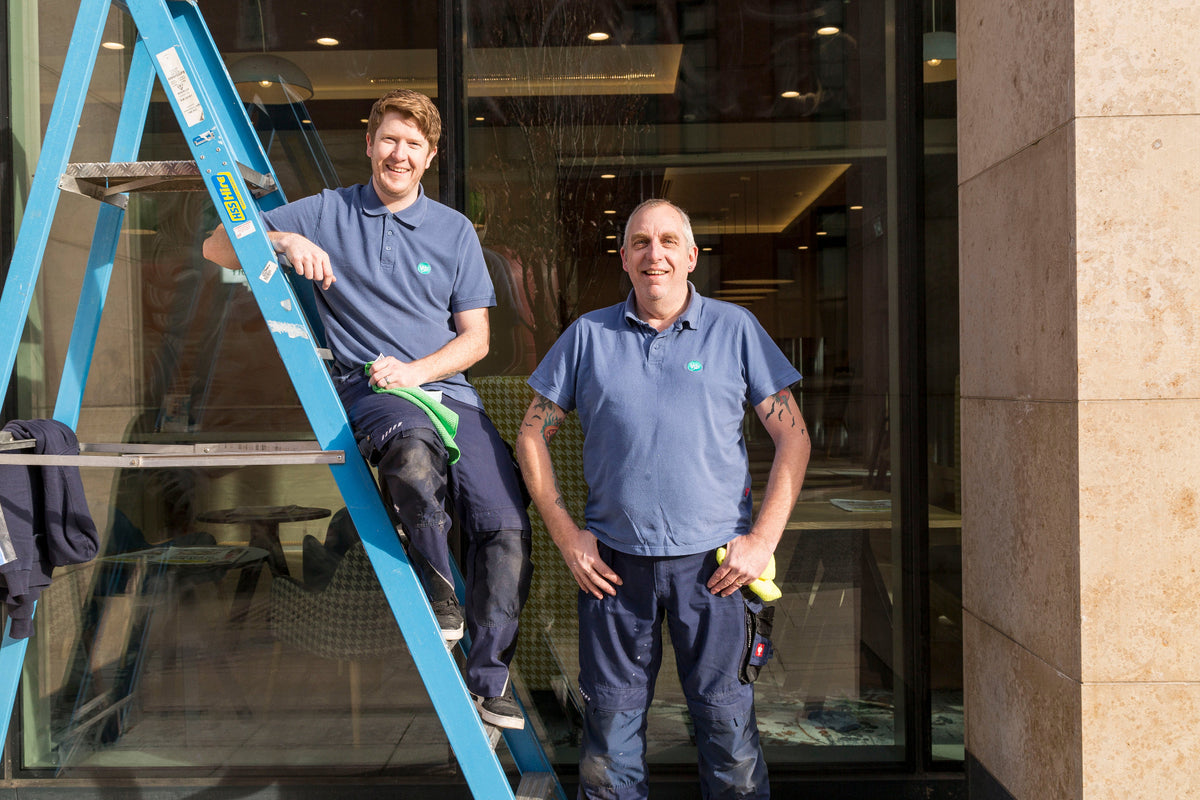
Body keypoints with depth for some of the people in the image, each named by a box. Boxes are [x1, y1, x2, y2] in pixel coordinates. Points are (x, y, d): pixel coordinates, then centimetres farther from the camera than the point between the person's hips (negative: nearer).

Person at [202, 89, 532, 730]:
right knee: (415, 450, -40)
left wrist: (415, 370, -8)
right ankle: (435, 585, -14)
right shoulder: (326, 213, 10)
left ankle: (487, 680, 4)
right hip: (365, 387, -3)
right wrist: (283, 240, -11)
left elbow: (475, 337, 10)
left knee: (506, 525, -13)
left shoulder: (456, 231, 13)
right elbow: (218, 248, 9)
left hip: (447, 388, 3)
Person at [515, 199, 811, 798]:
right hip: (612, 562, 1)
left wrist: (762, 539, -5)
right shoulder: (588, 335, 7)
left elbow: (793, 436, 3)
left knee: (728, 725, 5)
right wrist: (565, 533, 1)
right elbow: (532, 435, 10)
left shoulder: (735, 329, 4)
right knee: (609, 726, 11)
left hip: (714, 561, -1)